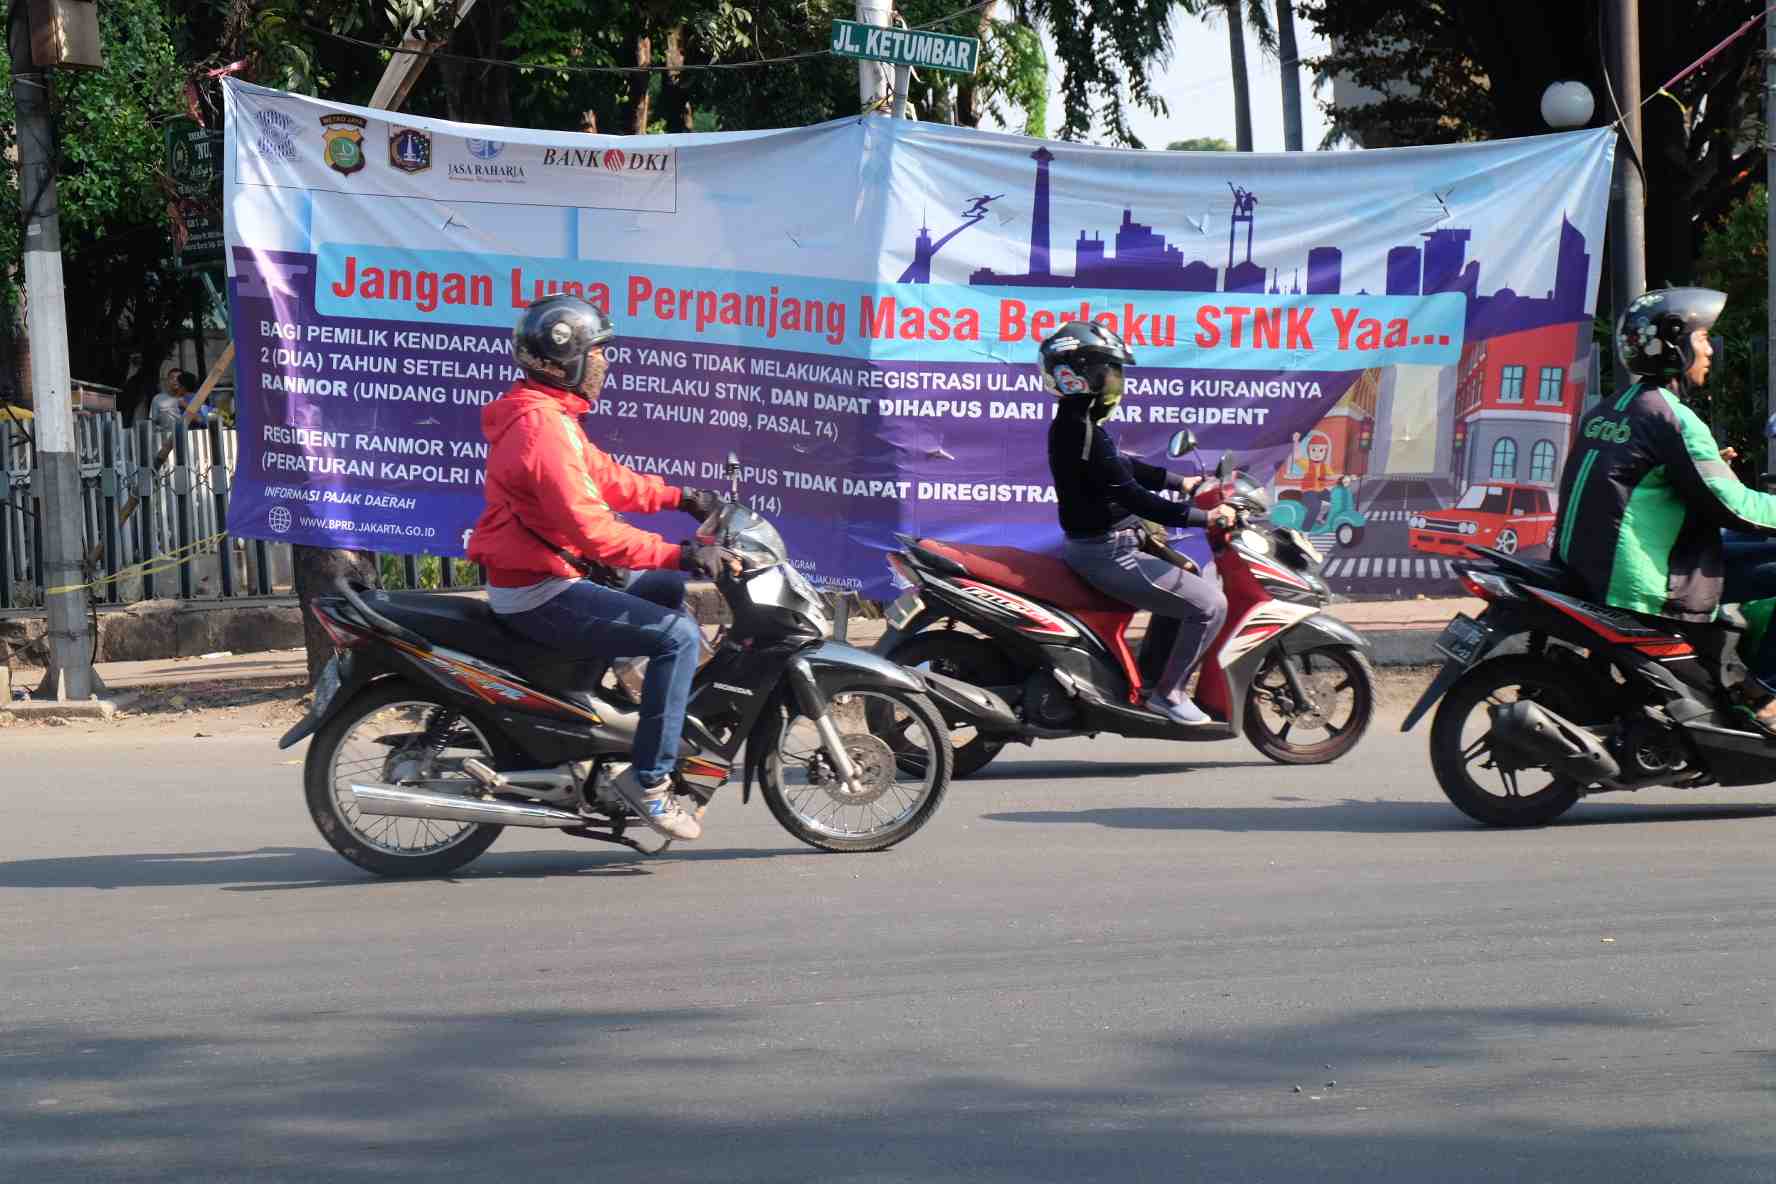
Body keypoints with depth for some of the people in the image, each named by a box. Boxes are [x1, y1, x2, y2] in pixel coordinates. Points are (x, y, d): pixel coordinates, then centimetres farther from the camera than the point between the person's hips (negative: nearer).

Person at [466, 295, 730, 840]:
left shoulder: (550, 415, 14)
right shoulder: (544, 427, -21)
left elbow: (606, 478, 21)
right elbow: (590, 526, -28)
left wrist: (682, 497, 14)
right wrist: (680, 553, -27)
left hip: (556, 571, 11)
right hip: (541, 594, -11)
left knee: (669, 587, 24)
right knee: (678, 634, -17)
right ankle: (648, 779, -16)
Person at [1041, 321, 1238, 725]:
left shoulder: (1074, 422, 9)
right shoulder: (1084, 433, -24)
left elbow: (1123, 467, 23)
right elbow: (1133, 498, -26)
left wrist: (1181, 482, 19)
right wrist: (1205, 517, -21)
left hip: (1094, 544, 11)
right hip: (1109, 555, -11)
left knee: (1197, 581, 26)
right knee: (1210, 604, -12)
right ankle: (1168, 691, -4)